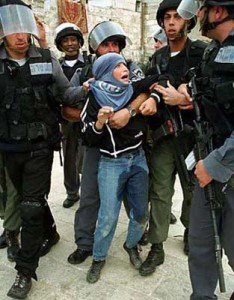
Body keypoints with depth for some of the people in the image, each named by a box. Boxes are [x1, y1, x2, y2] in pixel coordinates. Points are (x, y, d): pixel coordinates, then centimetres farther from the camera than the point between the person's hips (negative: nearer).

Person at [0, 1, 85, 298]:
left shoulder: (46, 59, -3)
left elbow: (65, 94, 6)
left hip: (40, 146, -2)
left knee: (31, 207, -1)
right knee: (30, 199, 20)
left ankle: (25, 271, 13)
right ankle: (50, 234, 48)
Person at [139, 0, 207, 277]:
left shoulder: (202, 53, -2)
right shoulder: (158, 58, 13)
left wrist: (184, 100, -17)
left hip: (192, 134, -3)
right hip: (163, 134, 3)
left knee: (193, 189, 11)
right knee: (160, 192, 3)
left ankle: (190, 230, 37)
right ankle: (156, 248, 13)